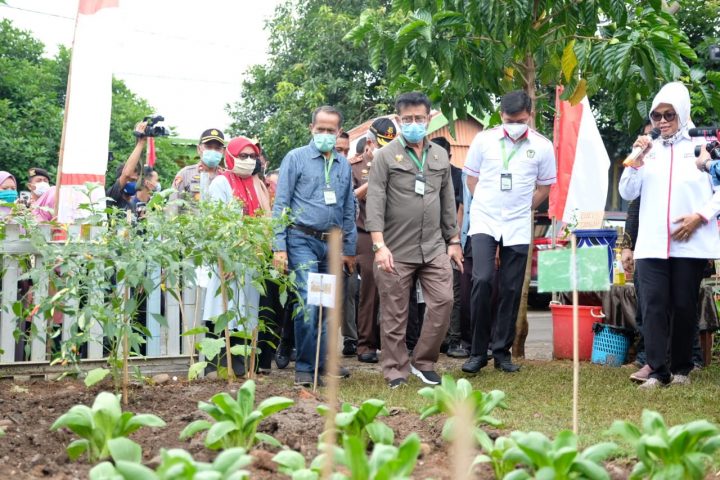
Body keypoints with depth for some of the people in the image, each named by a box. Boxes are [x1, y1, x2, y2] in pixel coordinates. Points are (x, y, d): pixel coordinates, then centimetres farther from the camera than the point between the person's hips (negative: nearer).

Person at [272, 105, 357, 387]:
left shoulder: (343, 165, 13)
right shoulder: (296, 158, -1)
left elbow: (349, 210, 19)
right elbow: (281, 204, -4)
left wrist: (350, 249, 16)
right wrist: (279, 246, -11)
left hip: (333, 244, 5)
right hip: (303, 240, -5)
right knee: (308, 304, -14)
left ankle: (324, 362, 19)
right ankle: (304, 368, -7)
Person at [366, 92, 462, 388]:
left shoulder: (440, 155, 13)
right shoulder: (386, 156, -2)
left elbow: (448, 201, 18)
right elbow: (375, 202, -8)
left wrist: (453, 240, 13)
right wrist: (379, 244, -17)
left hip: (434, 247, 4)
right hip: (396, 249, -4)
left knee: (443, 301, -3)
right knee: (394, 313, 2)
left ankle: (423, 362, 12)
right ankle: (396, 370, 13)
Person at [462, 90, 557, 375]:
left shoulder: (542, 147, -1)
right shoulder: (484, 140, -2)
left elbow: (544, 186, 11)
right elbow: (471, 177, 10)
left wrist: (523, 209, 5)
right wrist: (487, 204, 4)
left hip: (518, 228, 1)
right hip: (484, 222, -1)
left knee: (511, 290, 4)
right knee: (483, 281, -16)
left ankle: (502, 351, 17)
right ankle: (478, 351, -5)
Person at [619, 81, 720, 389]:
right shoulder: (648, 150, 14)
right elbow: (627, 193, 9)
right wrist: (636, 160, -3)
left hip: (691, 244, -2)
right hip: (651, 244, 2)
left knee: (685, 307, 3)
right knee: (653, 306, -6)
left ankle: (681, 369, 15)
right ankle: (657, 371, -6)